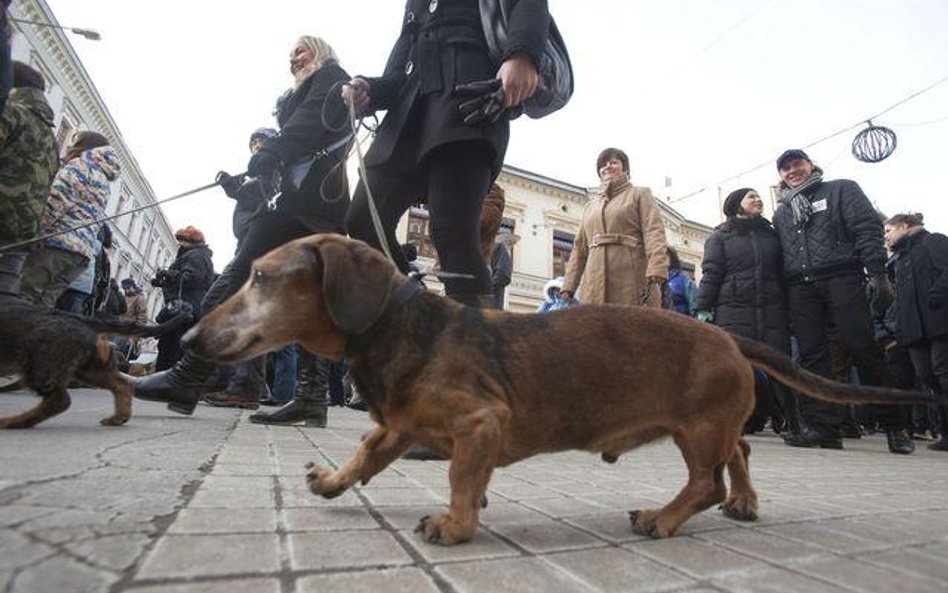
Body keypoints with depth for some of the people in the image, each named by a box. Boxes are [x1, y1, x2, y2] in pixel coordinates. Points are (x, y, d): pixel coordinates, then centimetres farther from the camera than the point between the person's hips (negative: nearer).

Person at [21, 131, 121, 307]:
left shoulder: (82, 164, 2)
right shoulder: (105, 183, 28)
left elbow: (57, 199, -12)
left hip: (58, 241, -8)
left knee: (23, 298, -9)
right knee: (42, 304, 4)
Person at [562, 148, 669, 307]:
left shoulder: (640, 194, 12)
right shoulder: (590, 206, 25)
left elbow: (655, 233, -3)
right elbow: (579, 249, 22)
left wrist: (654, 278, -20)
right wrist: (568, 288, 12)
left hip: (631, 282, -3)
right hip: (595, 285, 4)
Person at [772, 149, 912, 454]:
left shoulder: (841, 190, 13)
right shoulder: (781, 213, 24)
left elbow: (868, 230, 0)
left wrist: (877, 273, -12)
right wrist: (784, 299, 10)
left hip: (841, 280, -3)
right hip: (800, 288, 4)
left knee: (863, 349, -7)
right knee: (812, 356, -3)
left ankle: (892, 425, 6)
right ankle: (823, 426, -3)